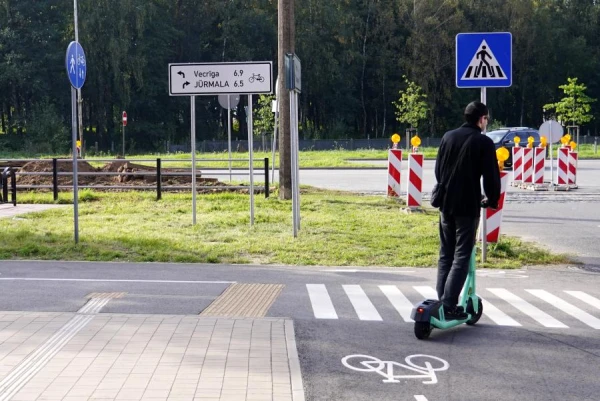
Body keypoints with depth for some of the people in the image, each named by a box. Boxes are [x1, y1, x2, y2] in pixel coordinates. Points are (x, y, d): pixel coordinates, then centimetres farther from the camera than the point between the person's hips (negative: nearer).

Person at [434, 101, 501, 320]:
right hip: (468, 206, -5)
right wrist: (493, 201, 6)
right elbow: (491, 176, -9)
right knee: (462, 257, -3)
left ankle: (442, 300, 12)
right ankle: (448, 305, -10)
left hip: (446, 204, 6)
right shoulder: (484, 142, -8)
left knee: (445, 255, 13)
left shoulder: (448, 137, 9)